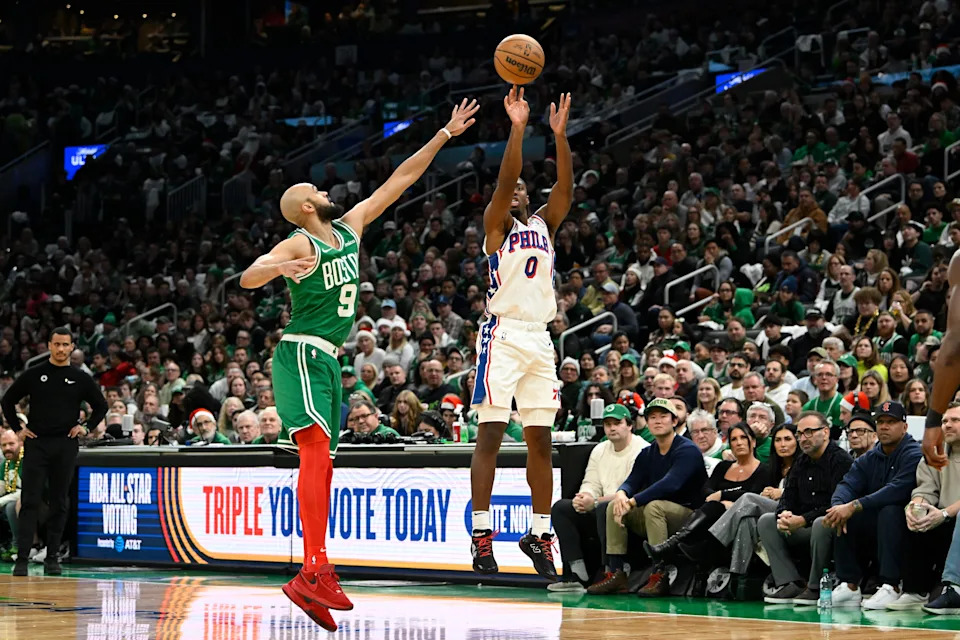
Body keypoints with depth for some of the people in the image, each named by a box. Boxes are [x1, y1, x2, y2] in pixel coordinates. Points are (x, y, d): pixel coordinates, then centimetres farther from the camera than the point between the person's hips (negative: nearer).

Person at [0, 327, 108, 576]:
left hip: (66, 446, 1)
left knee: (60, 503, 5)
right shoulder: (33, 375, 4)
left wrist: (86, 427, 4)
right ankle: (22, 558, -8)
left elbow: (101, 406, 16)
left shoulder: (80, 379, 6)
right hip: (36, 444, -1)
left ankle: (52, 557, 12)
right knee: (30, 501, -6)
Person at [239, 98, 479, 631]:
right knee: (317, 452, -22)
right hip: (302, 353, -9)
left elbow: (399, 180, 17)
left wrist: (444, 135, 17)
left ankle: (310, 579, 2)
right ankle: (316, 570, -33)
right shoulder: (299, 244, -9)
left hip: (327, 361, 9)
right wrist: (282, 267, -45)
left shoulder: (350, 227, 14)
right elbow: (247, 278, -24)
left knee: (321, 464, 4)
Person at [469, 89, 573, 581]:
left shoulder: (544, 225, 16)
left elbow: (565, 189, 1)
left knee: (540, 439, 5)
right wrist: (517, 127, -22)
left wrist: (560, 133, -9)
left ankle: (539, 534, 10)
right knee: (490, 434, -8)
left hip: (540, 338, 6)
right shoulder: (496, 224, 3)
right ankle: (481, 532, -8)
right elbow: (504, 181, -14)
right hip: (504, 334, -6)